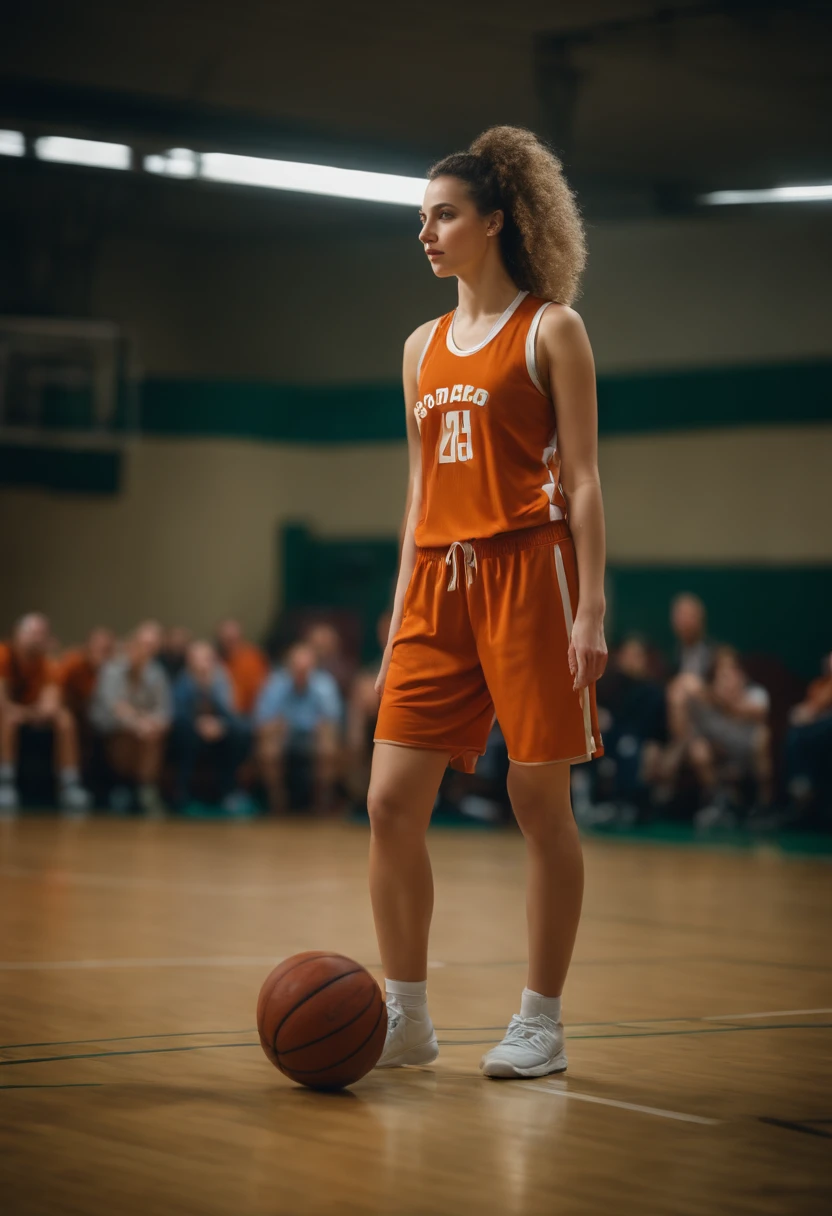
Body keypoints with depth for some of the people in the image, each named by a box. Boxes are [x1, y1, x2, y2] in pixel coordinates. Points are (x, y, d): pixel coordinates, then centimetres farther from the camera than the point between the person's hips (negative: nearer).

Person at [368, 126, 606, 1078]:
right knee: (391, 802, -2)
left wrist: (590, 608, -11)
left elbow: (581, 480, -4)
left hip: (528, 573, -6)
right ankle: (404, 1016, 9)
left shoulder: (550, 330, 1)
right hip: (438, 581, 6)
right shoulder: (423, 347, 17)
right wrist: (400, 615, 15)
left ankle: (541, 1022, 9)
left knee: (539, 800, -1)